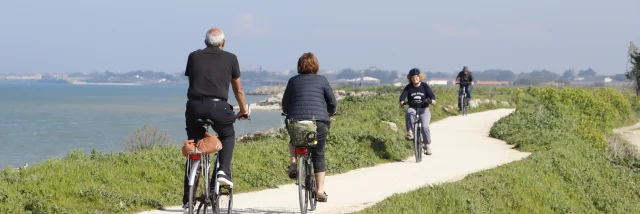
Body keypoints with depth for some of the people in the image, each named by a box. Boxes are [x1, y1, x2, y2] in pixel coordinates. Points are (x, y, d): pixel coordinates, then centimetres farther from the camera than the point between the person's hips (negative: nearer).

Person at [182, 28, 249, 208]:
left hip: (194, 105, 2)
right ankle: (224, 171, 5)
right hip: (218, 106, -2)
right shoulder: (230, 58, 11)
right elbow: (238, 89, 20)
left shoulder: (194, 57, 16)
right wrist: (243, 110, 34)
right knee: (228, 136, 28)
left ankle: (188, 196, 10)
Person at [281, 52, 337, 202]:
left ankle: (293, 162, 8)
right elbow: (333, 104, 10)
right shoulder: (322, 80, 8)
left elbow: (285, 105, 16)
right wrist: (329, 114, 31)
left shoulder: (293, 81, 11)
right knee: (318, 156, 12)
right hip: (319, 121, -1)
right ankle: (320, 190, 8)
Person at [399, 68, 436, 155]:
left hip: (424, 109, -1)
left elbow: (431, 94, -12)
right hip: (413, 108, 1)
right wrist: (401, 101, -35)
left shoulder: (424, 86, 0)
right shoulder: (408, 87, 2)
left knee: (425, 126, -21)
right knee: (408, 112, -37)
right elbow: (403, 95, -12)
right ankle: (410, 132, -28)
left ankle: (427, 145, -2)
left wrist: (432, 99, -35)